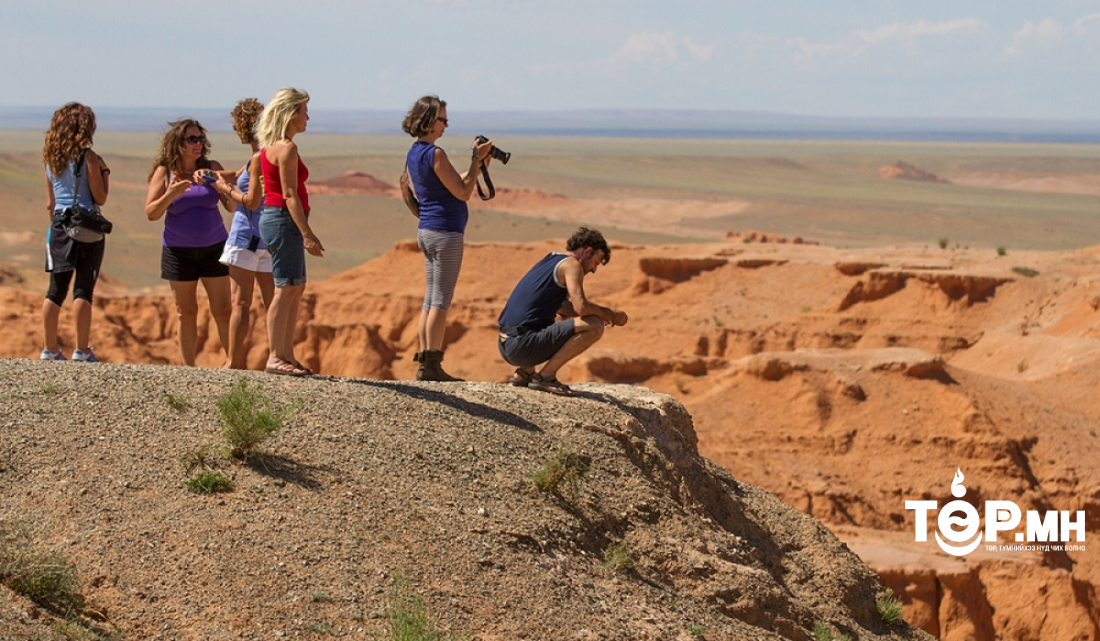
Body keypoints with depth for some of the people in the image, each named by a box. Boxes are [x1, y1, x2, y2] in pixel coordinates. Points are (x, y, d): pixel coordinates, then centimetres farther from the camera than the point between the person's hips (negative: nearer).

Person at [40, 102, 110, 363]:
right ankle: (81, 350, -3)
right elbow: (100, 197, -11)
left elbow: (49, 203, 12)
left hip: (59, 225, 6)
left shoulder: (51, 159, 8)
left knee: (56, 289, 9)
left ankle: (51, 349, 11)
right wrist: (104, 173, 3)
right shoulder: (88, 157, -9)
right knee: (83, 290, -3)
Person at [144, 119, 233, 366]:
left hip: (214, 248, 1)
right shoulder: (164, 172, 0)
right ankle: (189, 368, 13)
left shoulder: (212, 168, 2)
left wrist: (215, 182, -17)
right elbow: (151, 213, -4)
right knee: (186, 313, 6)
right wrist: (171, 194, -20)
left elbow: (232, 205, -2)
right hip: (179, 251, 0)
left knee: (222, 311, 0)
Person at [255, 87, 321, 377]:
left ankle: (286, 354, 16)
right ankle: (276, 358, -4)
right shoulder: (287, 147, -14)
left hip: (274, 217, 10)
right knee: (286, 288, -7)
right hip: (283, 220, -10)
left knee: (296, 287, 13)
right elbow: (290, 195, -19)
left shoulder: (271, 146, 15)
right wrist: (307, 233, -21)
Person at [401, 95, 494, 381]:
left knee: (431, 300, 11)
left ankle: (424, 362, 12)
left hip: (426, 230, 9)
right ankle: (431, 365, -5)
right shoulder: (435, 154, -17)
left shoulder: (414, 153, 11)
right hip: (445, 232, -9)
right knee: (440, 301, -5)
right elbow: (463, 192, -14)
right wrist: (478, 159, -6)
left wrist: (477, 164, 14)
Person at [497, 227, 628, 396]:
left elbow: (563, 308, 32)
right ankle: (546, 376, -9)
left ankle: (524, 372, 15)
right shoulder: (571, 264, -4)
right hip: (523, 346, -10)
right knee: (594, 325, -13)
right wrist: (611, 315, -2)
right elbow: (581, 307, -19)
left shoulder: (550, 261, 22)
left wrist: (605, 313, 22)